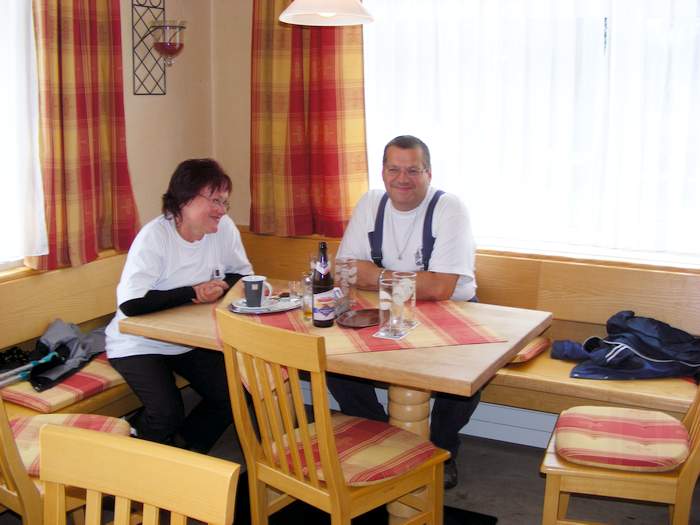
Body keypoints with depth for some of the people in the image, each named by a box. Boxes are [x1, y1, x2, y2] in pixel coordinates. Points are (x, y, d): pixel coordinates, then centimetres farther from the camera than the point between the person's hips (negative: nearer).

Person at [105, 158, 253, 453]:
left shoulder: (224, 228, -8)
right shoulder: (154, 237, -24)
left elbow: (244, 274, 4)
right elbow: (131, 303, -32)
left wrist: (221, 286, -18)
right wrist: (193, 293, -25)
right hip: (140, 343, -5)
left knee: (232, 396, -10)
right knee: (167, 413, -23)